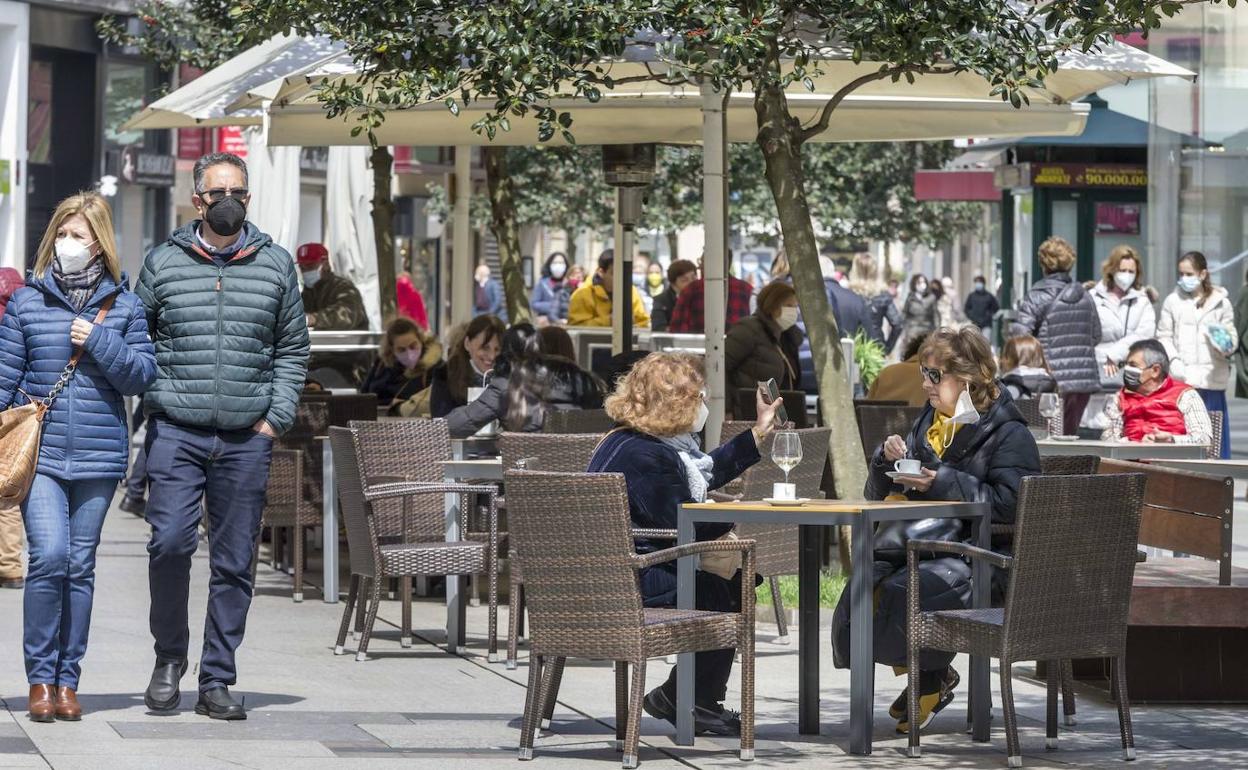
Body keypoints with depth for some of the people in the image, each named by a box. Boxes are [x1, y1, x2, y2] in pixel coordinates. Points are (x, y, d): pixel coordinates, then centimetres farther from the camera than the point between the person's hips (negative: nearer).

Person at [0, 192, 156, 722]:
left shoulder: (124, 306, 6)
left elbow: (141, 376, 3)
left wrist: (101, 343, -11)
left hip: (99, 457, 1)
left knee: (80, 567, 6)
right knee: (49, 557, -15)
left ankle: (67, 678, 15)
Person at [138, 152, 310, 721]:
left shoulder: (276, 265, 10)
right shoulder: (163, 263, 7)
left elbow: (292, 350, 13)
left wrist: (276, 417, 2)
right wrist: (156, 401, -1)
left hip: (247, 438, 1)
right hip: (176, 433, -1)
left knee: (235, 562, 3)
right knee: (170, 541, -15)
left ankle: (217, 681, 10)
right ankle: (169, 654, 7)